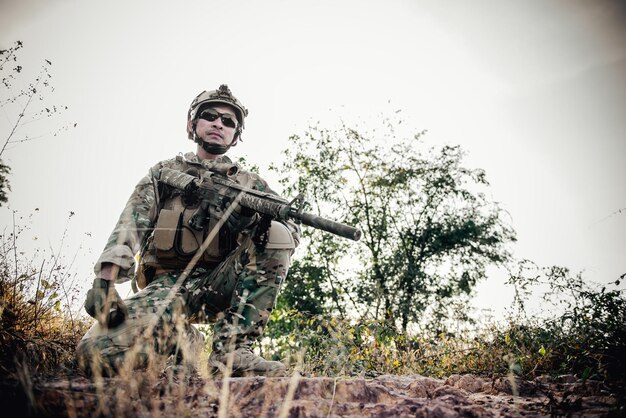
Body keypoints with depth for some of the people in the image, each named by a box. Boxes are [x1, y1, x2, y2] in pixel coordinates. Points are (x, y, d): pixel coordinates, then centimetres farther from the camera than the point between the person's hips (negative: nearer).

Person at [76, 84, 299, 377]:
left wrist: (257, 221, -22)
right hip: (166, 285, -1)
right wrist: (105, 281, -17)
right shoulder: (164, 172, 16)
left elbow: (291, 230, 2)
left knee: (276, 235, -25)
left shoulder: (250, 184, 17)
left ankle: (231, 349, -23)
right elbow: (130, 226, 1)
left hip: (219, 285, 1)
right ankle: (184, 341, 1)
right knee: (97, 352, -28)